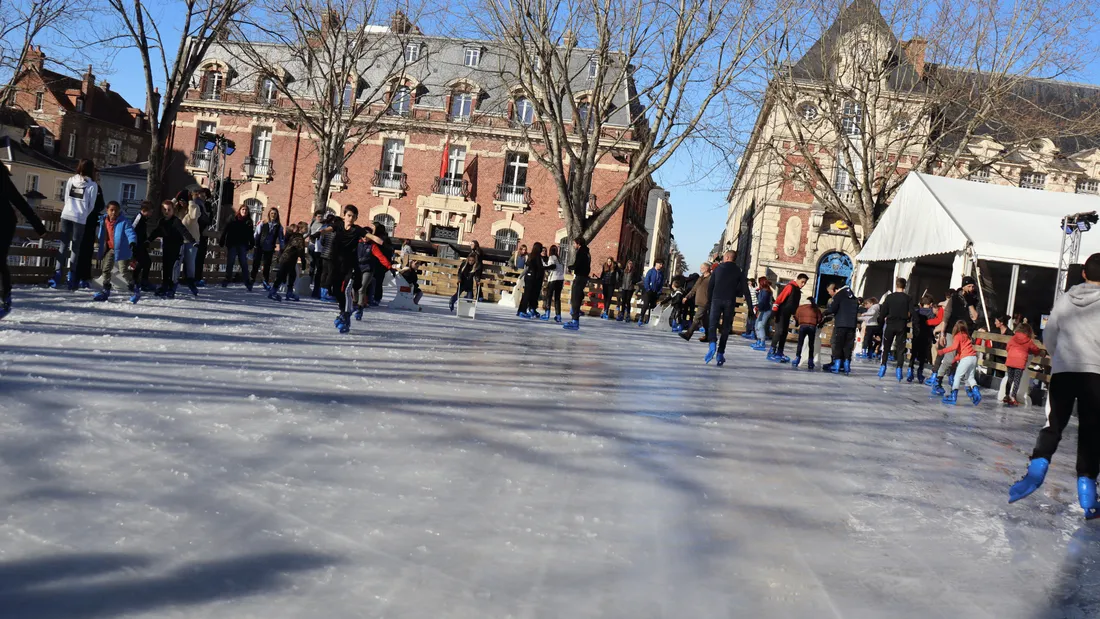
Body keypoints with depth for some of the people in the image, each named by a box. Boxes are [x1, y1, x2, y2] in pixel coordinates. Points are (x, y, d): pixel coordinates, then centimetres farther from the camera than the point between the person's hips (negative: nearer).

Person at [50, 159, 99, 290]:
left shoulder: (70, 180, 6)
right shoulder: (92, 185, -4)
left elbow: (66, 198, 11)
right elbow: (91, 206, -1)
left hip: (66, 215, 3)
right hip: (80, 218, -3)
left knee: (63, 245, 6)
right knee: (76, 248, 3)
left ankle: (58, 274, -2)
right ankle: (71, 277, 0)